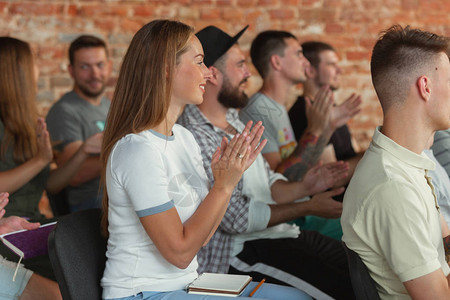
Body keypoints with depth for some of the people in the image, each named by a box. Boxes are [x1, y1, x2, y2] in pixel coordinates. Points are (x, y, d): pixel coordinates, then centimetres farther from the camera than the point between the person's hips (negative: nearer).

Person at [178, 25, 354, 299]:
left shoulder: (236, 123, 14)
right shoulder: (195, 137, -19)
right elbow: (238, 218, -20)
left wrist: (304, 188, -5)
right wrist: (309, 208, -15)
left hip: (278, 233, 10)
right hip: (239, 252, -10)